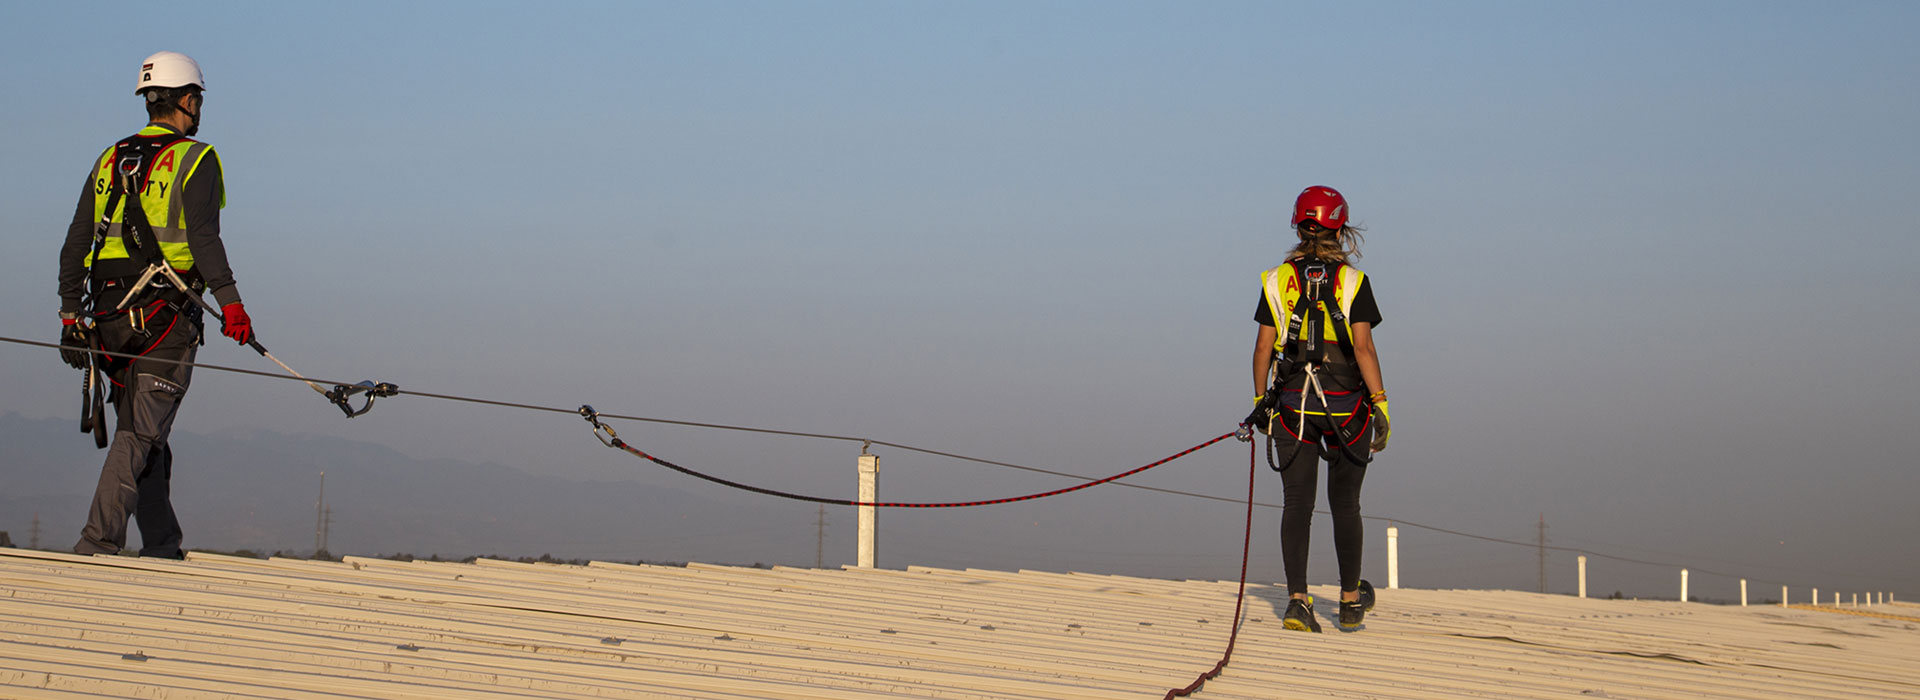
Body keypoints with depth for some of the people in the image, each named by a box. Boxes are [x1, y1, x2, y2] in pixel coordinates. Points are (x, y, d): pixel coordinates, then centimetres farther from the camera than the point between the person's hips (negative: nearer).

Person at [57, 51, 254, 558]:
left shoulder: (110, 160, 16)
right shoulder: (193, 159, -2)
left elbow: (76, 245, 13)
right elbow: (203, 236, -15)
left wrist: (71, 315, 15)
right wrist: (230, 301, -15)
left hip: (110, 315, 6)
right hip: (166, 316, -6)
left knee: (141, 435, 12)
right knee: (142, 435, -10)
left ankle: (161, 549, 14)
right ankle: (98, 543, -21)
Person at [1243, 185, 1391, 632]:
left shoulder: (1277, 281, 1)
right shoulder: (1353, 282, -5)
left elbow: (1263, 348, 1)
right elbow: (1363, 348, -11)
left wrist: (1260, 401, 12)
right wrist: (1381, 405, -7)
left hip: (1293, 406, 1)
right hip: (1346, 407, -1)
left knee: (1297, 505, 1)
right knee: (1345, 504, 12)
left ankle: (1298, 600, -10)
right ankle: (1351, 599, 24)